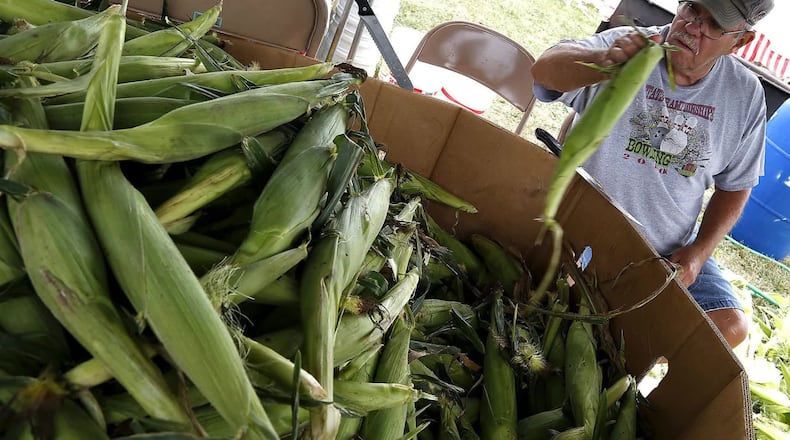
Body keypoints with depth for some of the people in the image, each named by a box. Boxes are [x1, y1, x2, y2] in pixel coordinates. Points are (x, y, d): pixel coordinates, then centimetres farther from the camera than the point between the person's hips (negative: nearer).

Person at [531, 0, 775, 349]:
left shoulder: (746, 94, 2)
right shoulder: (629, 45, -10)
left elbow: (735, 185, 11)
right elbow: (544, 69, -29)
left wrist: (699, 251, -3)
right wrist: (606, 61, -50)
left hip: (670, 252, 4)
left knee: (730, 326, -7)